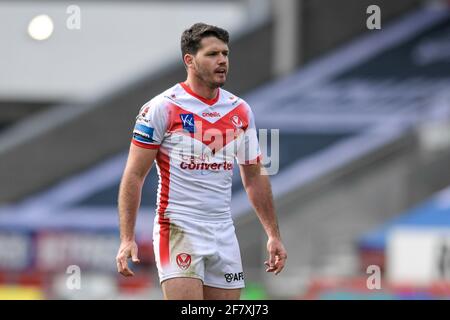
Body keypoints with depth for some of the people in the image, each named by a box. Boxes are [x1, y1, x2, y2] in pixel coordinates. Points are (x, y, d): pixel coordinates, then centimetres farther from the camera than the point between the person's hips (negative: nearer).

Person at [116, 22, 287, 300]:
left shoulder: (241, 111, 9)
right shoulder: (162, 108, -7)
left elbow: (255, 177, 18)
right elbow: (134, 176, -6)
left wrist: (273, 235, 14)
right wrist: (127, 239, -13)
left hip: (224, 233, 6)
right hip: (178, 230, -6)